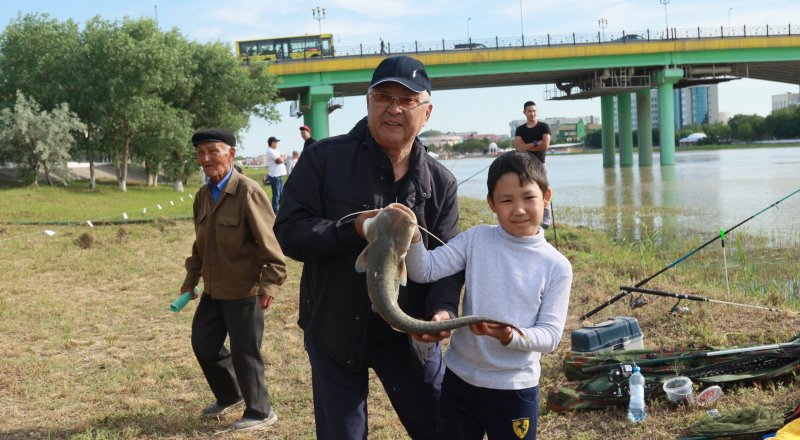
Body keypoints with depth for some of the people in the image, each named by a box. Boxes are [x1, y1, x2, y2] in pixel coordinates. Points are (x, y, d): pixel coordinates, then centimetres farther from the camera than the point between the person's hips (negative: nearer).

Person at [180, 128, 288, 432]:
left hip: (244, 290, -8)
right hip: (213, 290, 8)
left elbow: (270, 239, -19)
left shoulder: (248, 192, -18)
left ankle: (259, 412, 22)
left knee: (245, 353, 2)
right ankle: (229, 396, 40)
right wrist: (192, 276, 20)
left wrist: (270, 283, -22)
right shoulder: (203, 195, 8)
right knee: (203, 344, 16)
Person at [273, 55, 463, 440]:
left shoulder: (440, 182, 1)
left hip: (410, 335, 2)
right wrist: (353, 229, -27)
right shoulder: (324, 158, -8)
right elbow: (289, 232, -11)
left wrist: (443, 309, -24)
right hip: (335, 332, -2)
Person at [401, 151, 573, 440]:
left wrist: (511, 337, -28)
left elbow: (551, 334, -9)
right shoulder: (476, 240, -4)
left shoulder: (557, 267, -7)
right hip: (459, 380, 2)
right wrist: (412, 236, -29)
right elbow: (424, 272, -10)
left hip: (515, 389, -1)